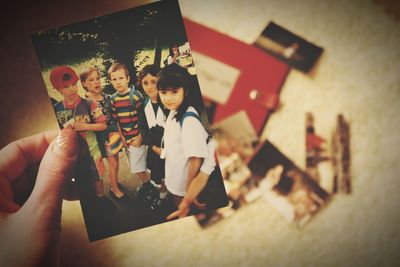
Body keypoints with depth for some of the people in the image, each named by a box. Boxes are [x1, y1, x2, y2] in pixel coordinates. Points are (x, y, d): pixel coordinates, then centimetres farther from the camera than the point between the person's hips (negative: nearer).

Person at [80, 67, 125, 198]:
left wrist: (119, 132, 4)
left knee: (116, 160, 15)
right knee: (113, 163, 2)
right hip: (101, 135, -5)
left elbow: (115, 117, 7)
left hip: (113, 132, 5)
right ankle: (114, 188, 22)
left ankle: (114, 181, 37)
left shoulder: (107, 97, -1)